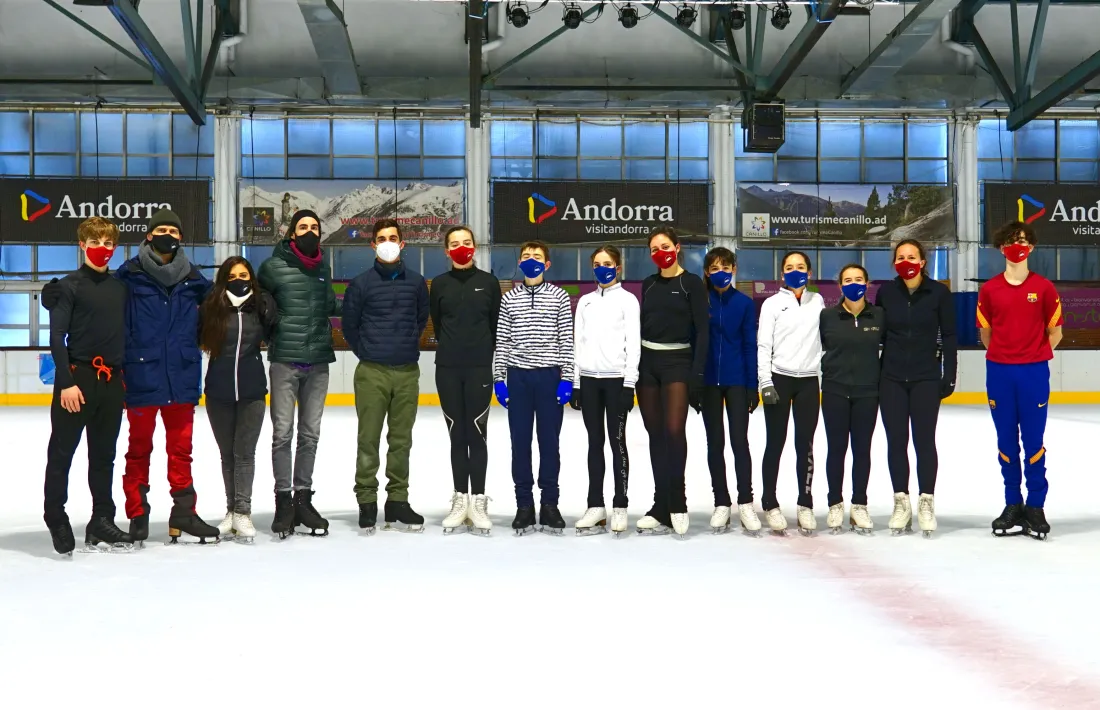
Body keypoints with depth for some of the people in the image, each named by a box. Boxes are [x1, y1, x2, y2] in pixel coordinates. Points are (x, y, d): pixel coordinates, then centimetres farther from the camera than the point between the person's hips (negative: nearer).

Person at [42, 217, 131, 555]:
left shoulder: (121, 288, 10)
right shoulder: (69, 286, -3)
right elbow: (57, 337, -8)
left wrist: (126, 377, 11)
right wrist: (66, 381, -15)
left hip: (112, 381, 5)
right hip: (77, 378, -5)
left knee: (104, 454, 11)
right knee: (62, 451, 1)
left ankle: (102, 520, 18)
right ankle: (56, 518, 12)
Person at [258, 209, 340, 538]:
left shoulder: (323, 267, 10)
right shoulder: (273, 267, -3)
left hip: (318, 362, 4)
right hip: (284, 362, -4)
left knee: (310, 434, 10)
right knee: (283, 433, -1)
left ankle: (303, 498, 19)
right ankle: (283, 500, 8)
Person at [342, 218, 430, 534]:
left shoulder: (416, 282, 6)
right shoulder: (361, 283, -1)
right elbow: (349, 325, 8)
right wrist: (367, 353, 9)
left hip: (407, 372, 2)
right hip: (371, 373, -2)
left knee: (401, 440, 7)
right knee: (369, 440, -1)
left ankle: (397, 502, 13)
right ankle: (366, 502, 6)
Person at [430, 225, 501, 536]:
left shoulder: (488, 282, 2)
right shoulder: (439, 284, 5)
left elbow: (497, 324, 5)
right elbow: (437, 324, 11)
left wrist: (484, 353, 6)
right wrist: (454, 348, 10)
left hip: (480, 367, -2)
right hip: (448, 368, 2)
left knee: (477, 434, -3)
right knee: (457, 435, 6)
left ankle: (479, 502, 2)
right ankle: (460, 500, 11)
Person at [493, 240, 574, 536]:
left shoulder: (559, 296, 3)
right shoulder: (509, 298, 7)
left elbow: (566, 341, 0)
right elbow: (501, 342, 6)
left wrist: (567, 378, -6)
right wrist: (499, 378, 0)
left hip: (549, 376, -1)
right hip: (518, 377, 1)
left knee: (549, 440, 3)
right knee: (520, 442, 4)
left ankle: (549, 505, 11)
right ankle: (524, 505, 11)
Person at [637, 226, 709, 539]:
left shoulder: (692, 283, -2)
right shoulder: (648, 284, 12)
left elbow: (702, 330, -6)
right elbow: (642, 325, 13)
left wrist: (698, 373, -14)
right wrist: (634, 369, 8)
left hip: (677, 361, -5)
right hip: (647, 362, 5)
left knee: (674, 430, -15)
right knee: (656, 434, 5)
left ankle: (675, 502, -4)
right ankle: (663, 507, 9)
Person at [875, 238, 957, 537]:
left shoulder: (939, 293, -3)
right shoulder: (886, 293, 2)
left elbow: (949, 336, 1)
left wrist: (949, 375, -3)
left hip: (926, 378, -2)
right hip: (892, 378, 2)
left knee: (924, 440, 0)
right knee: (896, 440, 4)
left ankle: (926, 502, 11)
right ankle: (901, 502, 14)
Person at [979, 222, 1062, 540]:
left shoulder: (1044, 288, 0)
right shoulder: (989, 289, 4)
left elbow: (1055, 332, 7)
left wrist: (1034, 356, 7)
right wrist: (1003, 354, 12)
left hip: (1034, 372, -2)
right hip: (998, 372, 2)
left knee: (1033, 441, -2)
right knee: (1006, 441, 6)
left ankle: (1036, 508, 5)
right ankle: (1013, 506, 15)